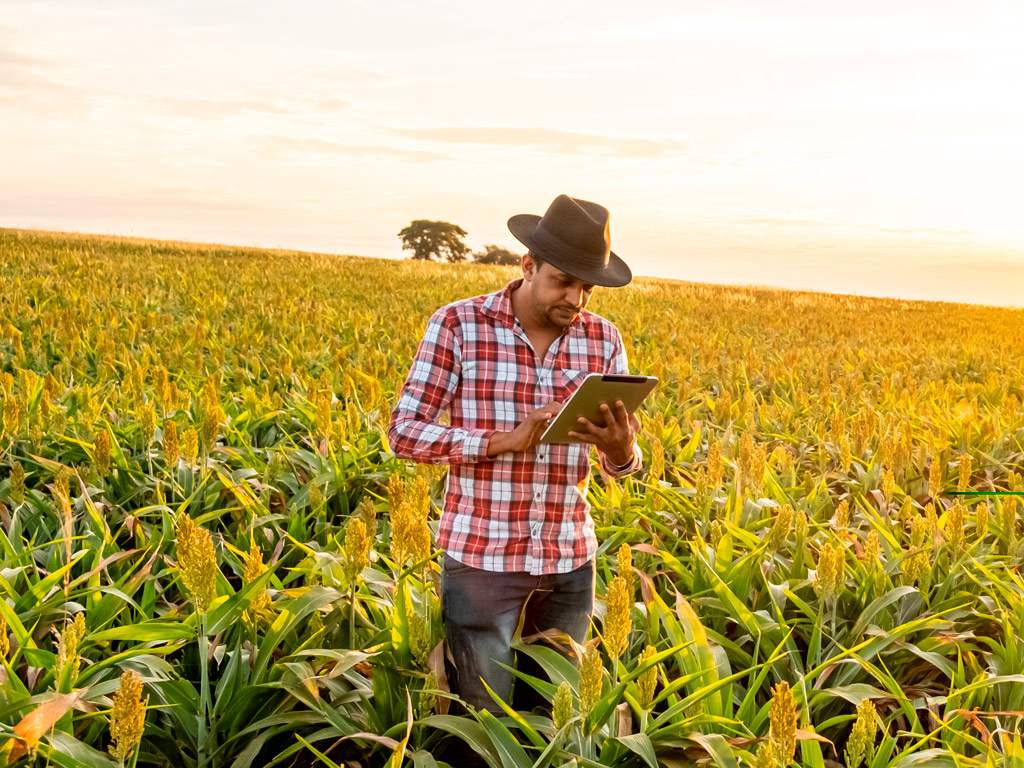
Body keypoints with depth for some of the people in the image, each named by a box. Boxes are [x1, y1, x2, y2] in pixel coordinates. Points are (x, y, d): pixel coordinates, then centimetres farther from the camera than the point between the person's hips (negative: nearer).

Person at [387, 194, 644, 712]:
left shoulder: (603, 339, 3)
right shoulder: (457, 325, -7)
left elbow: (622, 463, 6)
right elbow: (404, 432, -10)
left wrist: (621, 450, -19)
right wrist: (504, 441, -22)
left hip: (570, 557, 4)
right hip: (482, 553, -3)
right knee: (483, 713, 8)